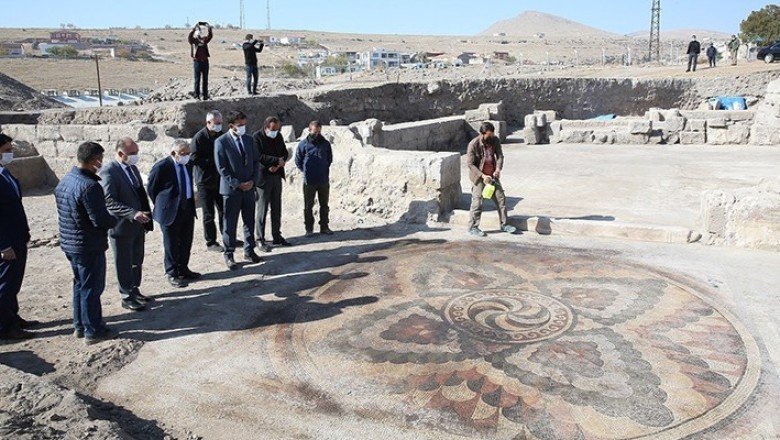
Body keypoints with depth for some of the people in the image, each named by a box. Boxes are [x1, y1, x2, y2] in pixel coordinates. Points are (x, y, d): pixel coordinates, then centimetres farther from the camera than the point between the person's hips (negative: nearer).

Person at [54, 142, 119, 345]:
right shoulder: (89, 186, -24)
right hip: (89, 246, -9)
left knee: (80, 284, 21)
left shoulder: (64, 181, 6)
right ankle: (93, 331, 13)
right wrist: (114, 221, -4)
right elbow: (100, 220, -26)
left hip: (69, 243, 9)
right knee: (92, 287, 3)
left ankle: (80, 326, 32)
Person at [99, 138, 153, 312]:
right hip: (122, 226, -7)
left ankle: (134, 291, 33)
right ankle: (127, 297, 19)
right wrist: (133, 214, -30)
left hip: (138, 225, 7)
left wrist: (146, 219, 12)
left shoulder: (133, 168, 9)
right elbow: (109, 201, -22)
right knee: (124, 264, 6)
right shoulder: (108, 172, -16)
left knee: (137, 261, 18)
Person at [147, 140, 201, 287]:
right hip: (171, 211, -6)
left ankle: (183, 269, 31)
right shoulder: (161, 167, -16)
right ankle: (171, 274, 18)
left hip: (188, 209, 6)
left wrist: (190, 202, 15)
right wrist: (161, 205, 2)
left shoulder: (188, 164, 4)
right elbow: (151, 189, -6)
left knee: (186, 242, 15)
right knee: (171, 244, 5)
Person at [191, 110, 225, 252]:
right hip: (205, 181, -6)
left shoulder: (222, 136, 7)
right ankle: (211, 242, 12)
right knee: (208, 214, 2)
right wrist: (215, 161, -18)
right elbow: (194, 159, -16)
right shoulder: (199, 138, -12)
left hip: (220, 180, 6)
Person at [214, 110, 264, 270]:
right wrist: (237, 184, -14)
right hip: (231, 189, -5)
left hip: (249, 187, 5)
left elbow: (256, 161, 10)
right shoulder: (221, 142, -8)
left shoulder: (248, 139, 8)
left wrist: (253, 181, -4)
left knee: (250, 221, 12)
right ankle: (229, 255, 14)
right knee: (230, 224, 3)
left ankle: (249, 251, 25)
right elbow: (221, 168, -11)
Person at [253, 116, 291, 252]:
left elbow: (285, 153, 13)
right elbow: (259, 156, -17)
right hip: (263, 176, -6)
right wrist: (277, 161, -15)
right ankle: (261, 239, 4)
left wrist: (277, 165, -6)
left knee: (276, 208, 11)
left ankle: (277, 236, 21)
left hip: (276, 176, 6)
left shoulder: (278, 136, 10)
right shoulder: (257, 137, -9)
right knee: (262, 208, -2)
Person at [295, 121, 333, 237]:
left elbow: (330, 159, 17)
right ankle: (309, 228, 11)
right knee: (308, 206, 3)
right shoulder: (303, 144, -5)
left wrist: (324, 170, 11)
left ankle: (324, 227, 21)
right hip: (309, 181, -3)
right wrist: (306, 171, 2)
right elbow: (298, 161, 3)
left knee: (324, 205, 10)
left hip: (324, 180, 3)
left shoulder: (326, 144, 4)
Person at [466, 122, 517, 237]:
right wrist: (483, 176, -23)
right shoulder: (473, 144, -19)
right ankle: (473, 227, 7)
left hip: (492, 175, 5)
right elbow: (470, 164, -17)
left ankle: (504, 224, 17)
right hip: (479, 176, -5)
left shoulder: (495, 141, -5)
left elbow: (500, 156, -1)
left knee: (501, 197, 5)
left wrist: (498, 169, -20)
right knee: (477, 201, -5)